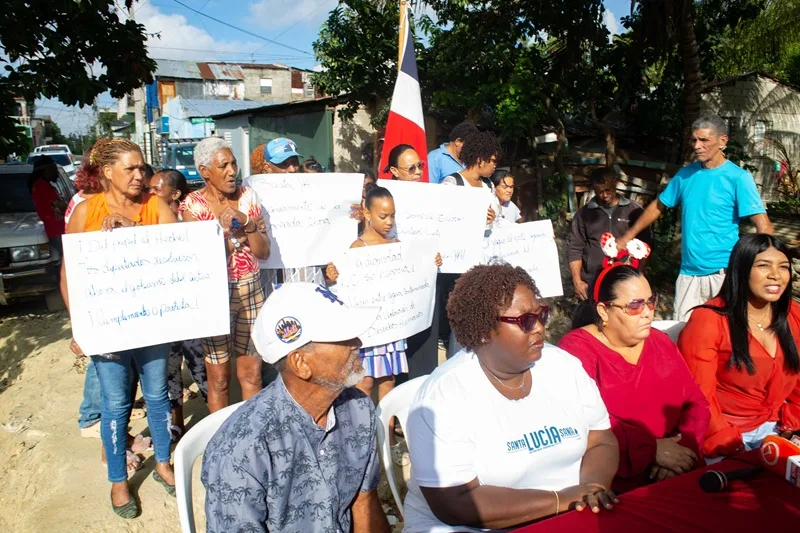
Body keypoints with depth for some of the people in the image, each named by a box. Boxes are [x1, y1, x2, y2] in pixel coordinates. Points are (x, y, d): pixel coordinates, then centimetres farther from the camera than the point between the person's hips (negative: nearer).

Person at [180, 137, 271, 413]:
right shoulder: (193, 204, -6)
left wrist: (247, 223, -15)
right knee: (219, 378, 7)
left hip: (252, 290, 3)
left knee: (252, 373, 10)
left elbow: (263, 251, 1)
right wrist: (226, 231, -19)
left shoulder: (248, 197, 3)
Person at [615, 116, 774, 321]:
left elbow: (763, 225, -13)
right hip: (689, 272, 4)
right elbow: (658, 206, 17)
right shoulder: (686, 174, 7)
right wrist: (627, 237, 15)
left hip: (723, 272, -4)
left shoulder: (738, 178, -8)